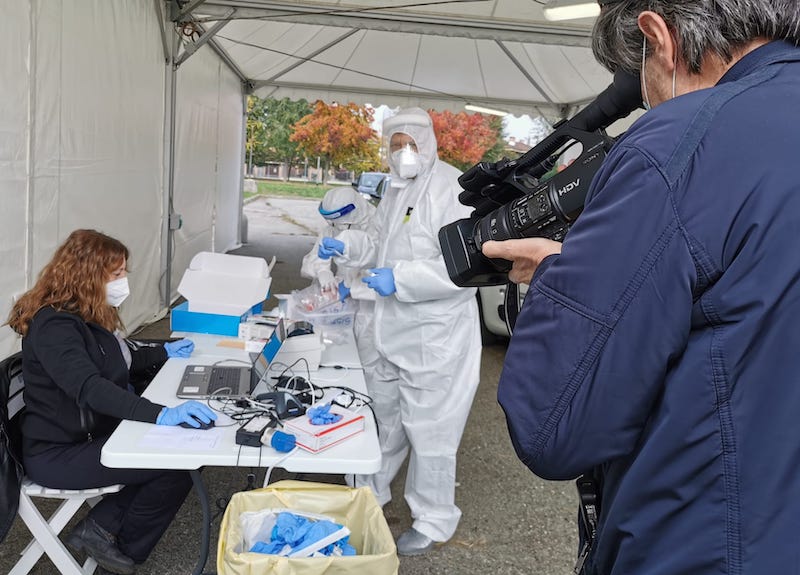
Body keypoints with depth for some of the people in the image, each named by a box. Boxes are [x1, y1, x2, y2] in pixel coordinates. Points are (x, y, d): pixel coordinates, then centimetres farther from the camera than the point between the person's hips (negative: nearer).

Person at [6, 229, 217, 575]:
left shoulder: (87, 316, 8)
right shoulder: (55, 326, -24)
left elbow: (118, 361, 26)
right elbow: (89, 387, -40)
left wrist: (164, 353, 22)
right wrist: (160, 414, -50)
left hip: (94, 432, 10)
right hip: (59, 452, -10)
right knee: (178, 466, -18)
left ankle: (102, 525, 4)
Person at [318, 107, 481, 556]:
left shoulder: (452, 188, -16)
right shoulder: (397, 190, 12)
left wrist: (400, 279, -26)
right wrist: (347, 246, 7)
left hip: (435, 337, -8)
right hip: (394, 331, 8)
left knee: (429, 430, 4)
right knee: (383, 417, 22)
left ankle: (434, 522, 23)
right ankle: (370, 493, 43)